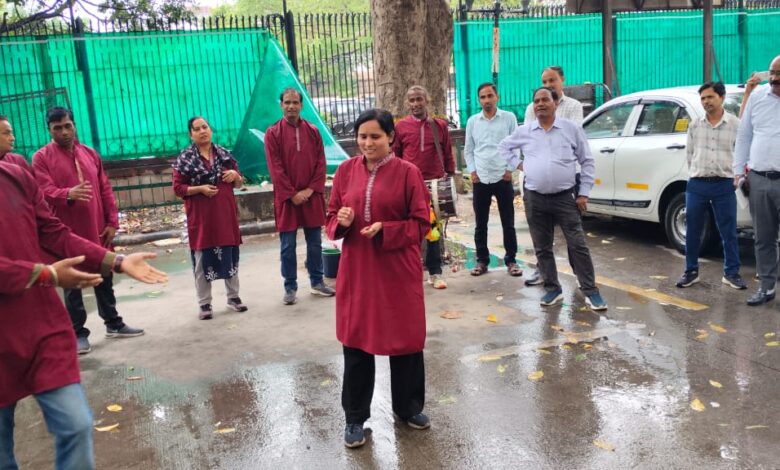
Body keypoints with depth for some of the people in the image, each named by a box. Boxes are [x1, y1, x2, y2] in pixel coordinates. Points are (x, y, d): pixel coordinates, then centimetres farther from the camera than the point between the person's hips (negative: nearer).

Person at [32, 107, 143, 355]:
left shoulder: (90, 153, 11)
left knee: (104, 279, 14)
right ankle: (79, 333, 13)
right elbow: (45, 192, -15)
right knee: (72, 284, 4)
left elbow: (105, 189, 10)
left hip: (97, 230, 4)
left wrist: (112, 222, 3)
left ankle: (113, 323, 27)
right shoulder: (41, 157, -3)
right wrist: (69, 194, -36)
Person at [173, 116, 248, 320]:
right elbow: (177, 188, -4)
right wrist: (200, 189, -18)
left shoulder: (224, 154, 8)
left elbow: (238, 184, 14)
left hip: (226, 213, 3)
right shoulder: (185, 158, -3)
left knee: (230, 255, 10)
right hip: (201, 216, -3)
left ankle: (233, 297, 24)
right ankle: (204, 303, 12)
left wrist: (235, 175, -8)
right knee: (203, 259, 2)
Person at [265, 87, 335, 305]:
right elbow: (276, 168, -7)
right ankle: (290, 288, 12)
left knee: (315, 242, 10)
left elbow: (321, 163, 4)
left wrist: (310, 189, -7)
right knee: (288, 245, 3)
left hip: (312, 196, 3)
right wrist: (292, 194, -12)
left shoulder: (313, 131, 7)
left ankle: (317, 282, 23)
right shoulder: (273, 133, -2)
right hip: (286, 198, -3)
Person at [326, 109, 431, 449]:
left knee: (405, 338, 11)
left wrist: (385, 230, -19)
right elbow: (331, 219, 10)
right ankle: (355, 417, 23)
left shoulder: (408, 172, -6)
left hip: (398, 271, -2)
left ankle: (408, 407, 33)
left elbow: (421, 224, -5)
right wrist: (341, 221, -13)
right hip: (356, 270, 2)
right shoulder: (345, 171, 3)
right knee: (355, 341, 7)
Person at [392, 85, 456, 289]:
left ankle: (435, 273, 16)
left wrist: (450, 177, 6)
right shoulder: (400, 127, 2)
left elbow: (448, 154, 9)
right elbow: (394, 156, 5)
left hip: (435, 184, 1)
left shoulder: (440, 125, 5)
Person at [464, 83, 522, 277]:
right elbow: (468, 150, 12)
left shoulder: (509, 118, 1)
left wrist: (510, 169, -4)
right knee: (480, 224, 7)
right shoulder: (472, 121, 7)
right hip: (480, 180, 2)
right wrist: (472, 171, 2)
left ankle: (511, 260, 14)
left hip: (503, 178, -2)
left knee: (508, 223, 4)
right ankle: (482, 260, 17)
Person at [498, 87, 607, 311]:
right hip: (535, 199, 3)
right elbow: (504, 146, 24)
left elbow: (587, 162, 3)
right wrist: (517, 163, 8)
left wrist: (584, 193, -2)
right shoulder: (524, 131, 6)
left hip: (565, 197, -2)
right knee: (542, 248, 8)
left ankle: (591, 291, 6)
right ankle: (553, 289, 21)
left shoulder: (572, 128, 0)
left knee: (577, 245, -3)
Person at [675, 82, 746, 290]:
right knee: (692, 232, 6)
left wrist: (738, 176, 1)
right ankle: (691, 271, 18)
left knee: (729, 232, 3)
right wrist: (696, 175, 8)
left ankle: (731, 273, 15)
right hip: (696, 185, 2)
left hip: (724, 185, -2)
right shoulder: (695, 125, 7)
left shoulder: (735, 124, 0)